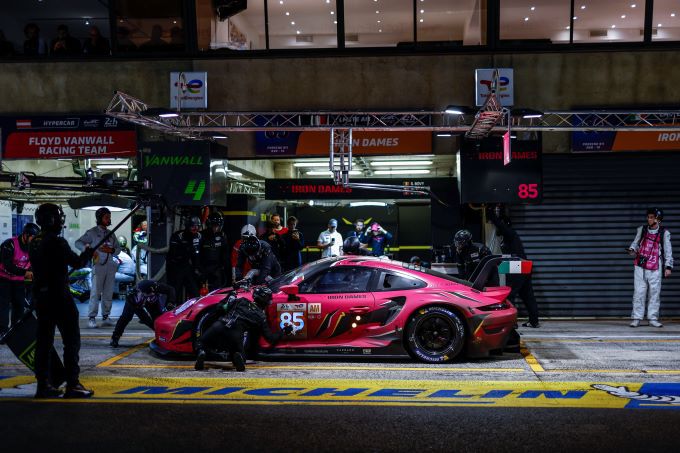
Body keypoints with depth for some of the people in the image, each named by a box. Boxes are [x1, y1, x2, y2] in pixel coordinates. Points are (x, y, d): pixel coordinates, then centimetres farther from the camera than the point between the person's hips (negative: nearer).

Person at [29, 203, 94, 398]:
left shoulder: (34, 243, 8)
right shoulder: (57, 242, -16)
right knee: (71, 340, -1)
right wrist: (88, 252, 7)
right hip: (59, 296, -8)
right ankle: (72, 385, -1)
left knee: (43, 341, 11)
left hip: (40, 296, 8)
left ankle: (43, 385, 15)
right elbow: (77, 263, -11)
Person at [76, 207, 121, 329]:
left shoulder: (111, 233, 19)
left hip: (111, 266, 5)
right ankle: (92, 318, -7)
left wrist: (111, 250, -4)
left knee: (108, 293, 6)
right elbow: (78, 243, -1)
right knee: (95, 292, -9)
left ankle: (105, 317, 13)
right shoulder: (92, 232, 3)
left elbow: (118, 248, 18)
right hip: (98, 265, -5)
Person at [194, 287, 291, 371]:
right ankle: (238, 356, -14)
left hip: (219, 326, 0)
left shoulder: (242, 301, 16)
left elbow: (222, 307, 16)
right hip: (235, 335, 0)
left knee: (200, 344, 20)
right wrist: (284, 332, 32)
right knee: (241, 357, 25)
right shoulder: (261, 317, 15)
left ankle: (200, 353, -18)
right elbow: (271, 338, 15)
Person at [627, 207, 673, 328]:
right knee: (638, 293, -2)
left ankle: (653, 319, 9)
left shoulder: (664, 233, 3)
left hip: (655, 269, -1)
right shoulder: (641, 229, 10)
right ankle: (636, 318, 2)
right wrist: (632, 250, -10)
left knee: (654, 293, 1)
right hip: (640, 267, 1)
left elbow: (668, 250, 2)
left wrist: (668, 266, -6)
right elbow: (635, 243, 13)